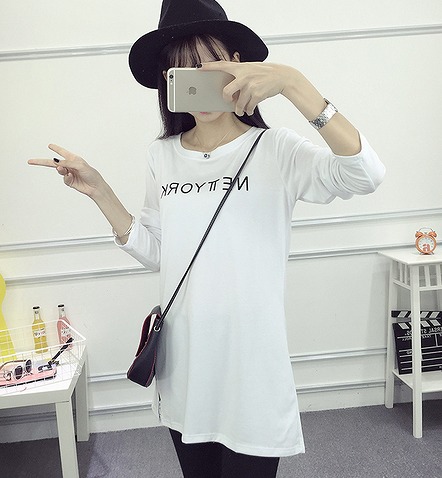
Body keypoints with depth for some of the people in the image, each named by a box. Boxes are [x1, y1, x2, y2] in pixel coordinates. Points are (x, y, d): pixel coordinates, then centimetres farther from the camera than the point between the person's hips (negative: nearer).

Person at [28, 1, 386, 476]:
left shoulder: (275, 149, -10)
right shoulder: (161, 156, 3)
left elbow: (365, 174, -27)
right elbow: (155, 253, 6)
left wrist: (291, 81, -33)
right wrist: (98, 190, -1)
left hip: (251, 365, -4)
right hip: (183, 366, 5)